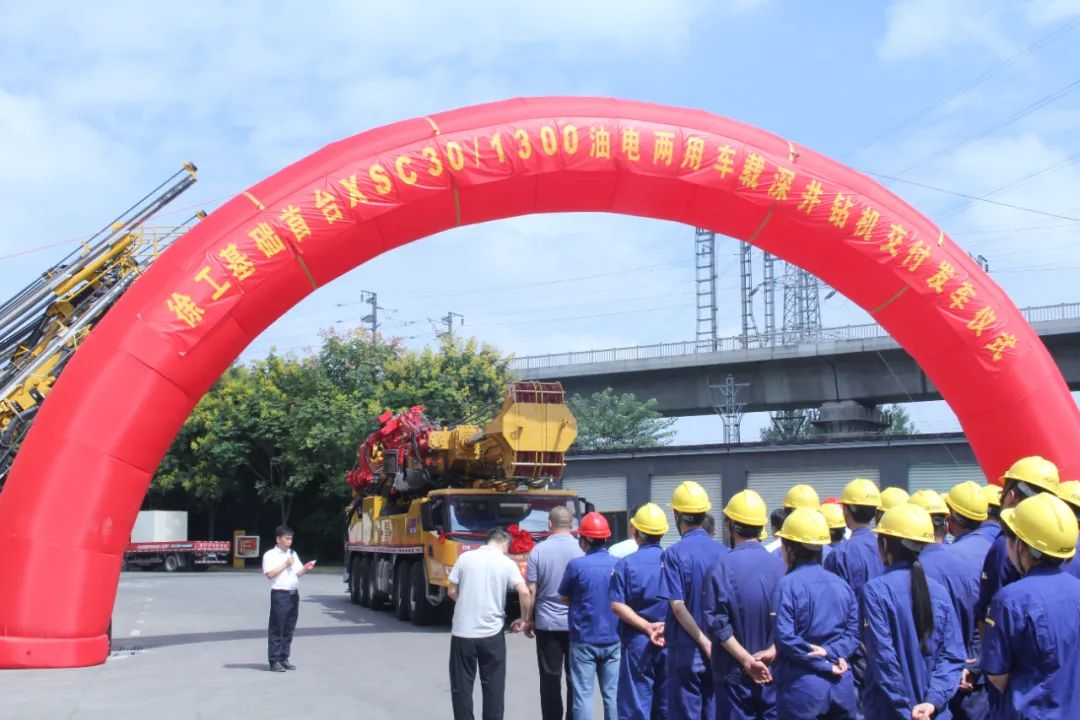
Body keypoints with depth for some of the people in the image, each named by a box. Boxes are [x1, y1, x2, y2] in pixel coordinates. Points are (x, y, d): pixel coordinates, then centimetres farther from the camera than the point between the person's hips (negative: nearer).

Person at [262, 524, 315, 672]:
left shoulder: (293, 554, 18)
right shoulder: (270, 555, -3)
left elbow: (298, 573, 14)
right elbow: (270, 574, -14)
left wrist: (306, 568, -6)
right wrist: (285, 564, -11)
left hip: (294, 594, 7)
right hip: (279, 594, -6)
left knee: (289, 629, 9)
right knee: (276, 629, -4)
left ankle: (284, 659, 15)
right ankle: (274, 661, -1)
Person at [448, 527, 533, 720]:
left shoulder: (465, 557, 2)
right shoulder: (507, 563, -2)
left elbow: (452, 592, 4)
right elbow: (524, 592, -13)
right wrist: (524, 619, 1)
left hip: (462, 632, 1)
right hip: (492, 633, -1)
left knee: (461, 685, 10)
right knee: (493, 685, 11)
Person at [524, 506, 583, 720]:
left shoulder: (538, 551, -5)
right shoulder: (582, 549, -6)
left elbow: (531, 590, -3)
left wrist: (527, 619, 8)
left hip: (547, 623, 0)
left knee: (550, 679, 7)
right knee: (575, 678, 8)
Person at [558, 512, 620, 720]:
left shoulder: (577, 565, -13)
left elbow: (563, 597, 1)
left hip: (584, 640, -3)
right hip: (613, 639, 3)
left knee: (583, 694, 3)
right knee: (612, 693, 11)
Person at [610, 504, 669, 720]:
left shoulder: (626, 564, -6)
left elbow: (617, 605, -13)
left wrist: (647, 627, -13)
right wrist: (666, 626, -3)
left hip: (638, 641, -2)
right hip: (670, 641, 3)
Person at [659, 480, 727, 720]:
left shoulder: (675, 554, -12)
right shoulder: (723, 552, 0)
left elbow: (678, 606, -18)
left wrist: (704, 643, -13)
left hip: (687, 652, -4)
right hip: (719, 652, 4)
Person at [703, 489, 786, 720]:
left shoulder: (724, 566, -13)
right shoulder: (778, 564, -2)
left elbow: (717, 623, -15)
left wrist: (746, 659, -12)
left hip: (735, 673, -3)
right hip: (773, 670, 3)